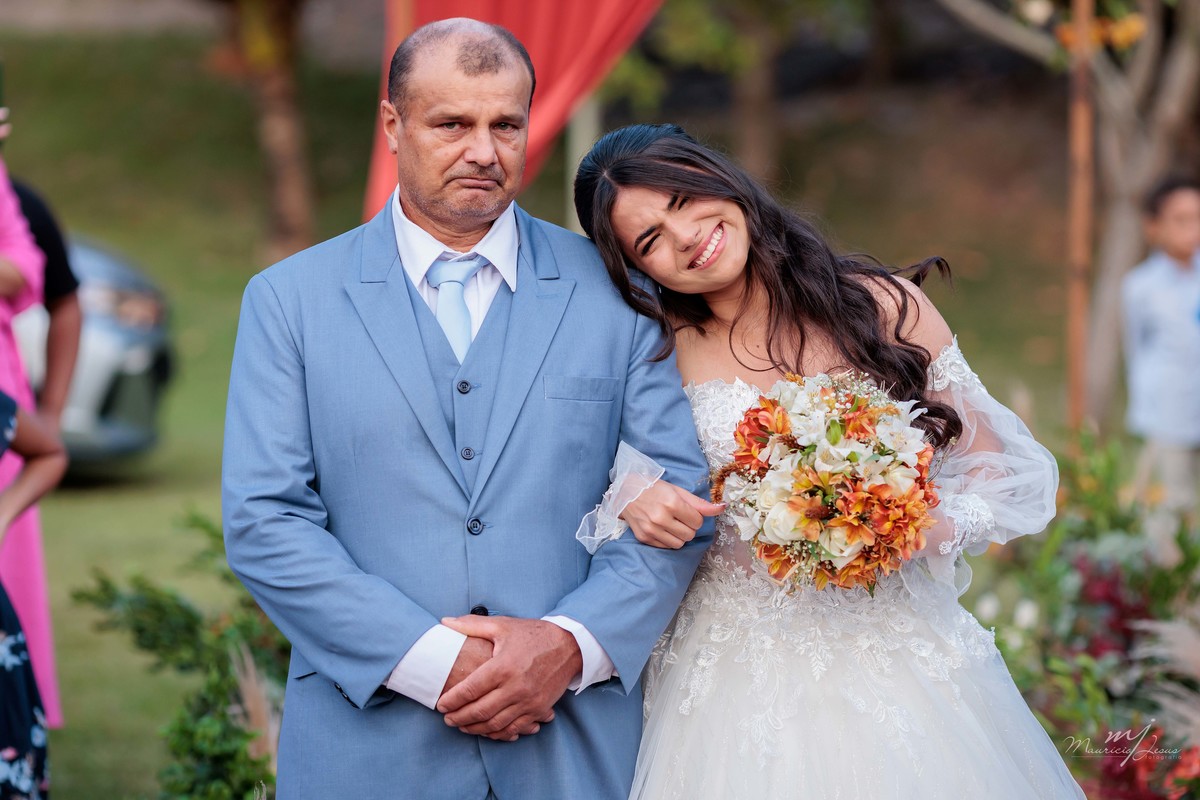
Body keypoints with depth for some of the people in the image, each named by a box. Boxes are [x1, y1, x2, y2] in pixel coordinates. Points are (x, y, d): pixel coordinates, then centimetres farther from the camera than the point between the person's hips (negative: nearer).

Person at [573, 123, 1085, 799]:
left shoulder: (883, 306, -3)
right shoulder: (658, 353, -2)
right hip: (740, 673, 0)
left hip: (900, 656, 0)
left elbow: (994, 466, 2)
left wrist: (930, 530, -17)